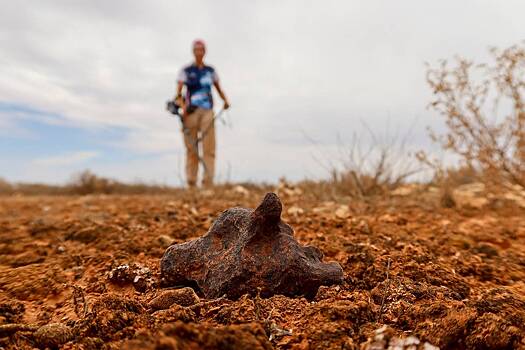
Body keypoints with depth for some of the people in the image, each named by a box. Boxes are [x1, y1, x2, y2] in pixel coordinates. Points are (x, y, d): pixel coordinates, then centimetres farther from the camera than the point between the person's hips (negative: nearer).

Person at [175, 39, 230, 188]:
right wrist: (181, 104, -25)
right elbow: (178, 90, -6)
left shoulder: (210, 70, 16)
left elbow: (218, 88, 23)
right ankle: (191, 183, 7)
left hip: (207, 111, 2)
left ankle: (208, 182, -7)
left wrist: (225, 100, 4)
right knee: (191, 148, 0)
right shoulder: (186, 71, 5)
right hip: (191, 111, -2)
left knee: (209, 147, -7)